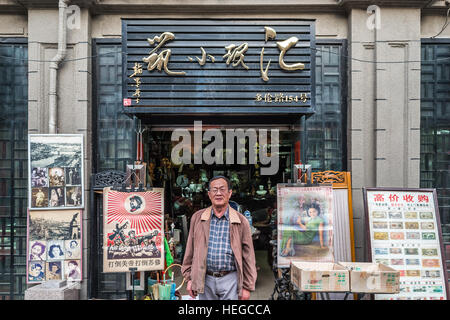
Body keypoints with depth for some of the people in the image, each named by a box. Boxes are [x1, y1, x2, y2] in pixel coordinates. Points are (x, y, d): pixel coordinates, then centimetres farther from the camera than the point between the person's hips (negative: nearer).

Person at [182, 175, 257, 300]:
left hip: (230, 280, -1)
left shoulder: (241, 221, -1)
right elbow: (190, 251, 8)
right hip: (205, 279, 2)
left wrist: (247, 287, 0)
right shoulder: (197, 218, 4)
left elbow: (248, 256, 1)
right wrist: (190, 278, 5)